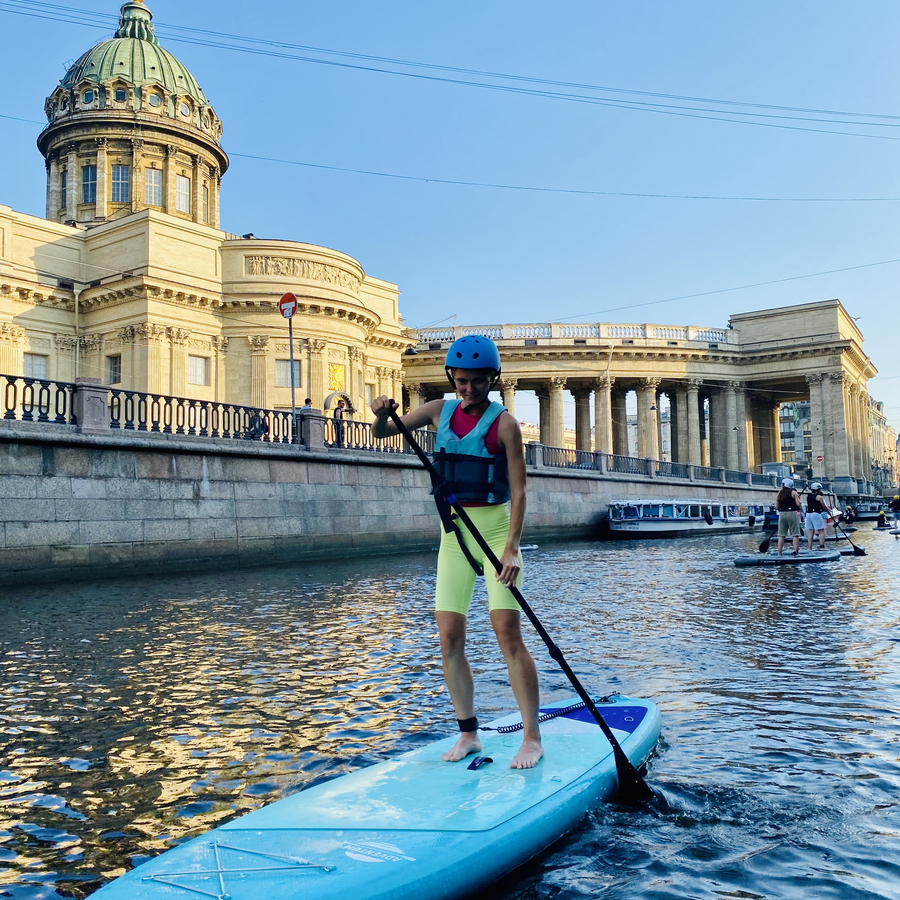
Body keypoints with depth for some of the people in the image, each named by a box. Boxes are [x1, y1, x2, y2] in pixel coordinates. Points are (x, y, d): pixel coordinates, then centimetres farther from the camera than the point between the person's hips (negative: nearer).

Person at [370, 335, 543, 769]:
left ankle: (532, 737, 0)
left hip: (495, 528, -5)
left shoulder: (504, 423, -6)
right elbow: (382, 433, 13)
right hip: (454, 533, 5)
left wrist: (512, 547, -22)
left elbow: (518, 489, -11)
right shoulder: (439, 411, 8)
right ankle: (468, 733, 16)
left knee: (507, 633, -10)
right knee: (449, 639, 2)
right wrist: (382, 414, -11)